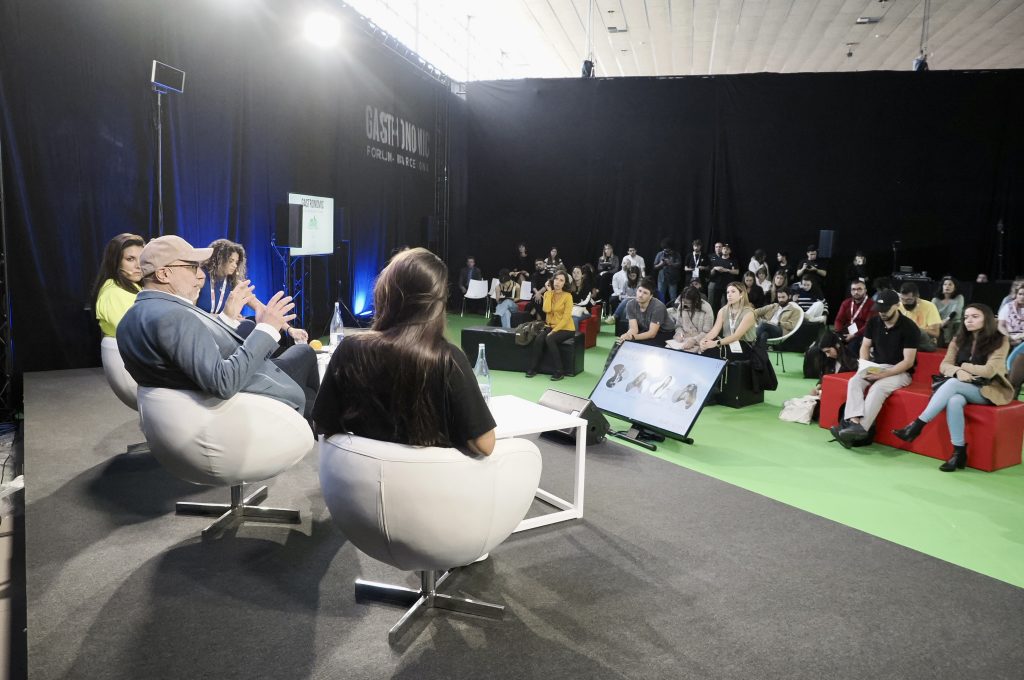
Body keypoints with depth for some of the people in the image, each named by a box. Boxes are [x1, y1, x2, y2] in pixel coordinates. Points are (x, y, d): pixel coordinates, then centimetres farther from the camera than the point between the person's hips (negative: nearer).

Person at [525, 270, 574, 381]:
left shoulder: (567, 296, -10)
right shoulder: (547, 294, 4)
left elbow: (566, 317, -15)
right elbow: (546, 309, -14)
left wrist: (554, 330, -21)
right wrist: (549, 292, -10)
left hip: (565, 328, -4)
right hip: (550, 326, 4)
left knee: (550, 339, -31)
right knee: (538, 339, -24)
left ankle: (559, 371, -22)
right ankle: (533, 368, -12)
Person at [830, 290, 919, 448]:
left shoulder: (909, 327, -12)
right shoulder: (874, 322, 4)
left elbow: (908, 361, -16)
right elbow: (865, 346, 12)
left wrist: (884, 374, -25)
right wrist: (864, 365, -8)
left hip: (899, 372, -5)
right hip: (874, 366, 5)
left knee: (877, 388, -35)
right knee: (854, 382, -25)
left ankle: (861, 429, -43)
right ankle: (854, 423, -43)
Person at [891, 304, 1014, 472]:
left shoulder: (999, 341, -3)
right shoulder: (959, 339, 11)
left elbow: (989, 371, -13)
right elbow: (944, 365, 3)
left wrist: (963, 366, -3)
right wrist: (958, 371, -18)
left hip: (987, 390, -3)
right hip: (960, 387, 3)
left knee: (953, 383, -34)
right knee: (954, 401, -35)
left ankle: (917, 425, -35)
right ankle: (959, 452, -32)